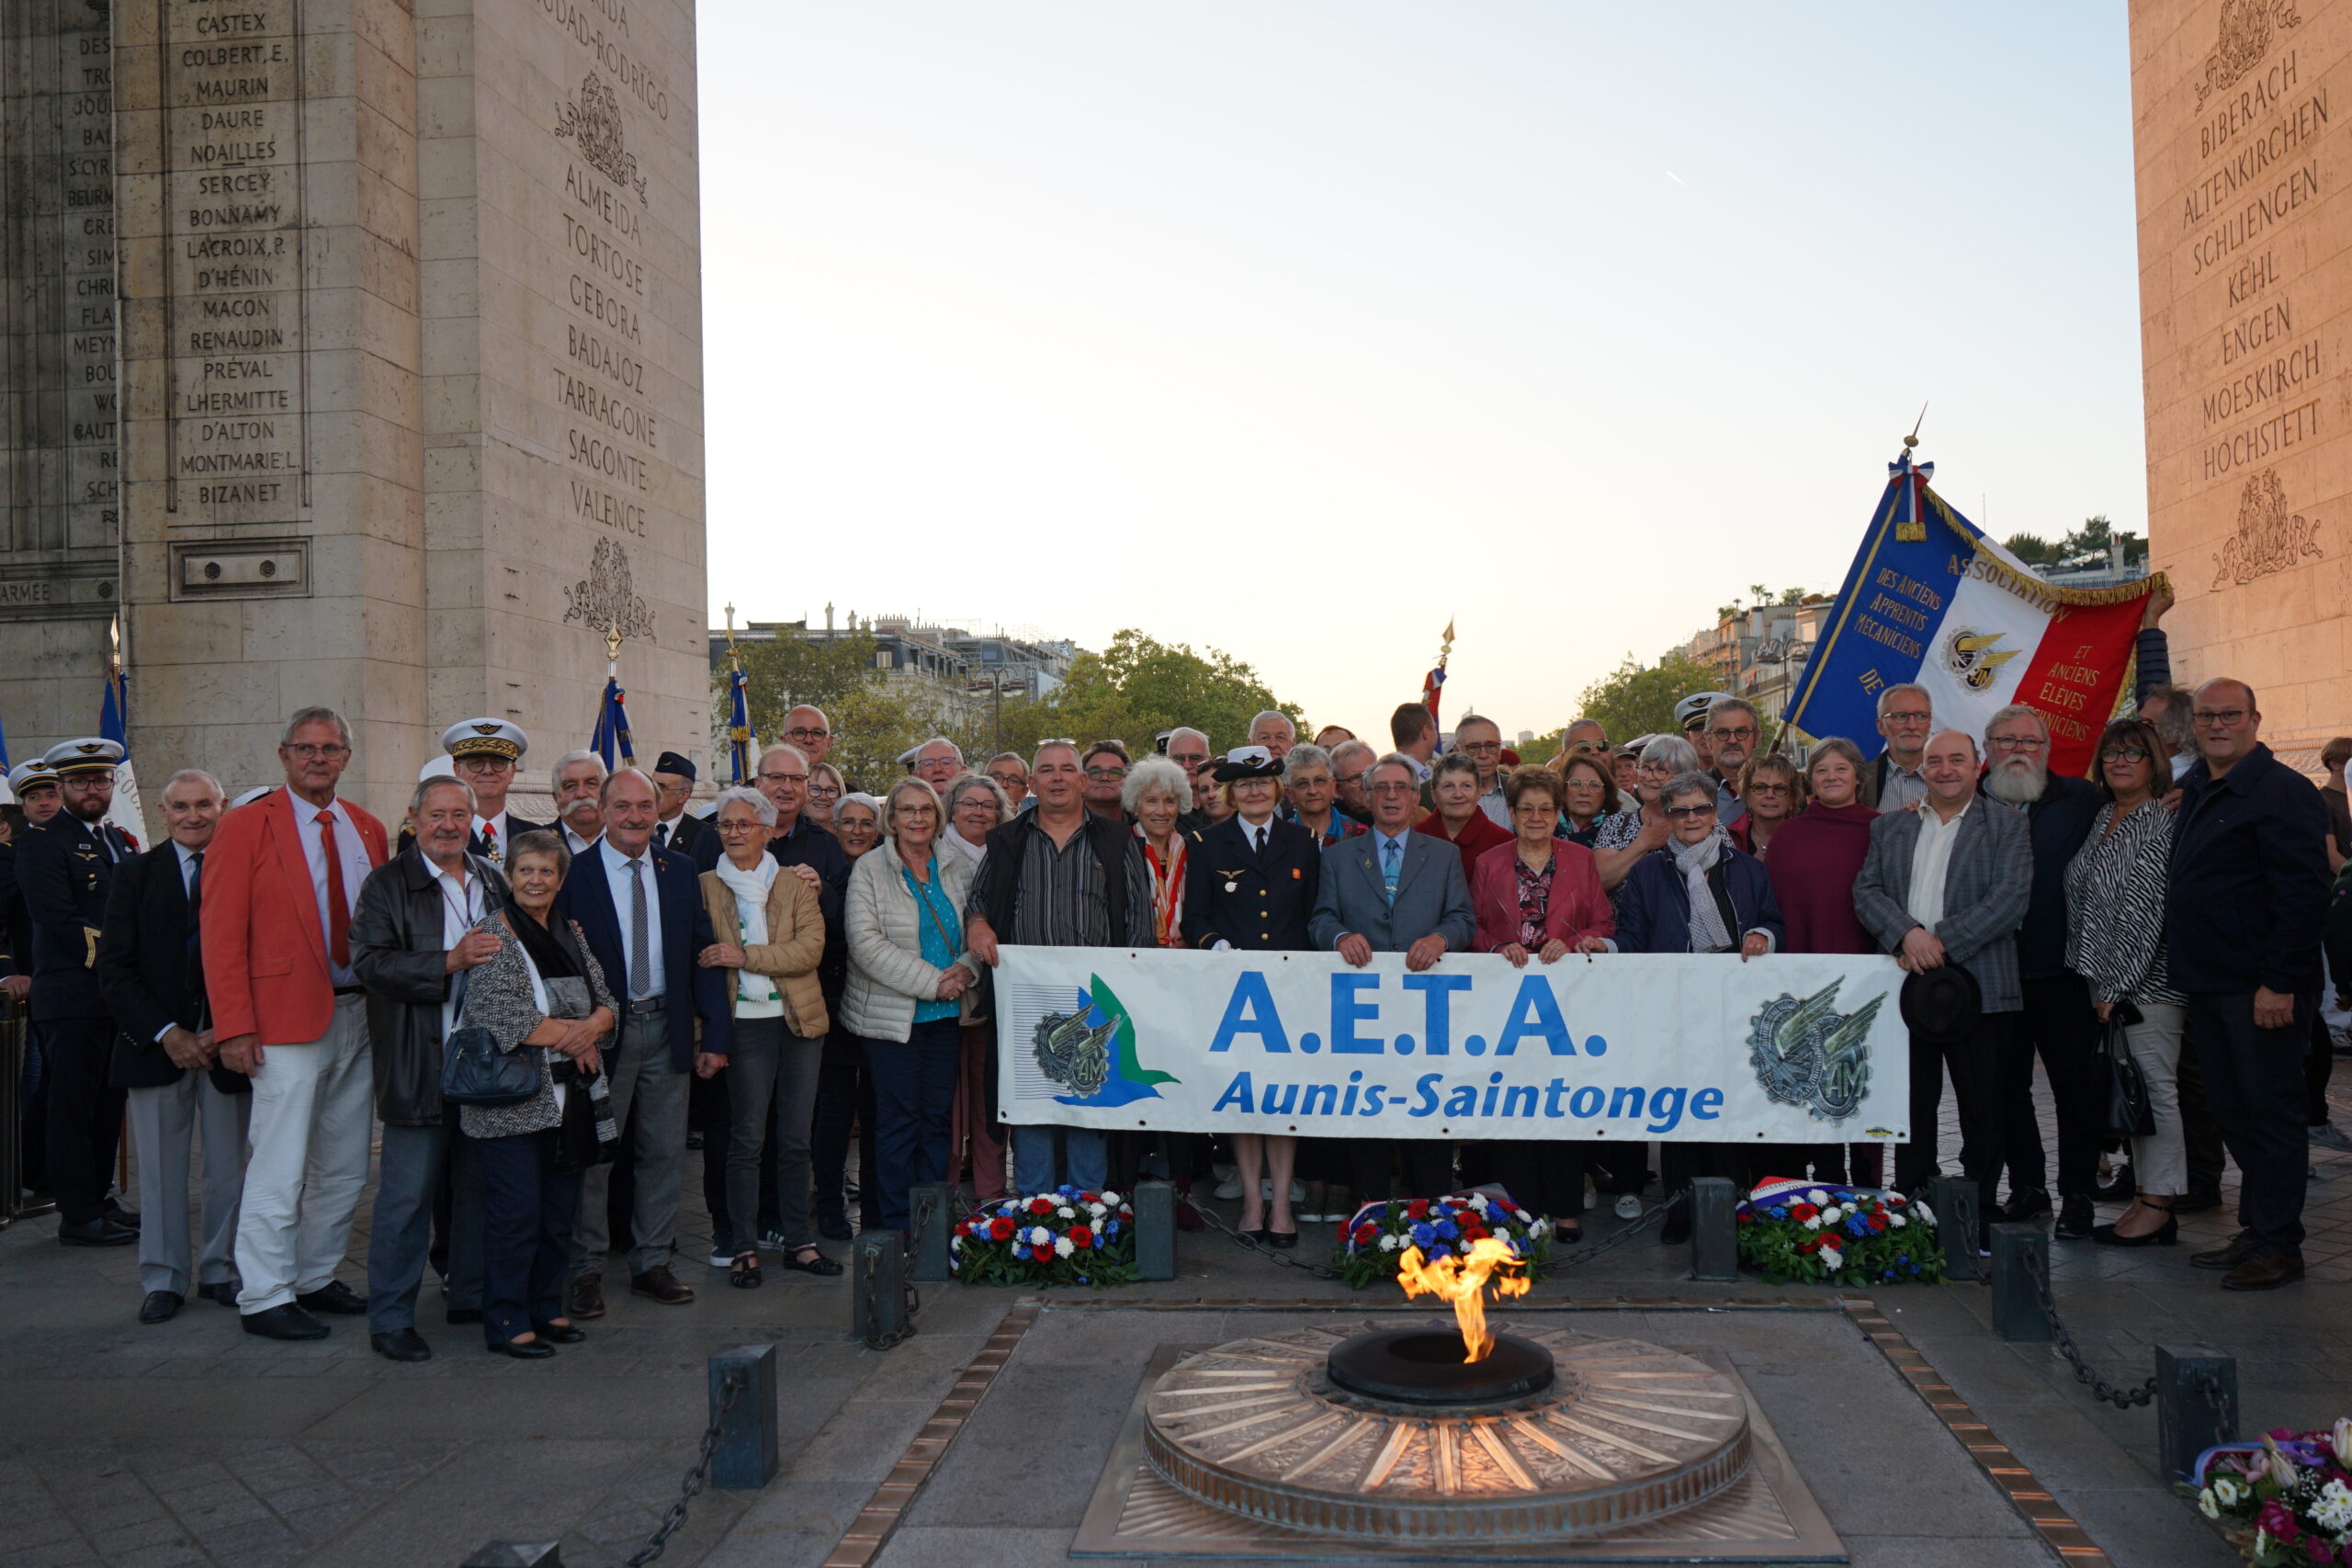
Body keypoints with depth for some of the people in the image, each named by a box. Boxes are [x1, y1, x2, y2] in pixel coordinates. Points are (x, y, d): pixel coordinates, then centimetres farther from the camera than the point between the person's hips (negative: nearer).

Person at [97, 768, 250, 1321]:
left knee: (229, 1167, 6)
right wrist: (167, 1034, -9)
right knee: (161, 1169, 5)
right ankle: (164, 1280, 18)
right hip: (156, 1044, 0)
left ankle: (219, 1272, 20)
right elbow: (115, 971, 1)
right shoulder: (135, 875, 5)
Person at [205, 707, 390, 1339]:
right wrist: (233, 1027, -14)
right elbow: (221, 934, -8)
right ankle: (264, 1299, 8)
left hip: (359, 1016, 6)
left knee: (344, 1167, 12)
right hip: (287, 1020, -6)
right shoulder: (245, 826, -3)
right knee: (280, 1168, -4)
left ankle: (316, 1280, 25)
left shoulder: (368, 830, 12)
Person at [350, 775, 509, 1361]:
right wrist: (450, 961, -24)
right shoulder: (387, 885, -3)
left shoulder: (492, 880, 14)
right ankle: (390, 1319, 10)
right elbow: (371, 963, -15)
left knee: (482, 1185, 14)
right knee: (407, 1195, -1)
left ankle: (472, 1296, 28)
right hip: (418, 1067, -6)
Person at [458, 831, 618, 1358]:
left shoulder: (572, 934, 15)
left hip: (569, 1095, 6)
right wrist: (571, 1035, -11)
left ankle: (546, 1309, 23)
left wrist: (590, 1027, -11)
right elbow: (498, 1014, -16)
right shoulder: (491, 934, -5)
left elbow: (607, 1001, 12)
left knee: (560, 1210, 10)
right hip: (511, 1100, -6)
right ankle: (506, 1323, 8)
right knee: (516, 1211, -4)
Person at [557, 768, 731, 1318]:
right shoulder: (574, 874, -5)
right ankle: (586, 1269, 19)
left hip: (667, 1030, 4)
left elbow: (704, 955, 6)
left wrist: (716, 1035, 1)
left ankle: (652, 1263, 22)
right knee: (593, 1155, 5)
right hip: (601, 1033, -3)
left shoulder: (679, 872, 6)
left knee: (664, 1153, 10)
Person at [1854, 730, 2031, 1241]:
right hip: (1905, 986, 2)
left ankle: (1979, 1226, 13)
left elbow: (2012, 897, -7)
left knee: (1982, 1111, 3)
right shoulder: (1888, 827, 15)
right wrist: (1907, 935, -14)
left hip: (1978, 986, -2)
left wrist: (1942, 942, -15)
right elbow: (1866, 891, 5)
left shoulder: (2006, 826, 6)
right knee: (1911, 1108, 6)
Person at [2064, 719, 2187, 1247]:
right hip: (2103, 979, 8)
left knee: (2155, 1088, -3)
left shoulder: (2163, 823, -10)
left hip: (2148, 980, -8)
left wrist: (2116, 985, -16)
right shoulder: (2101, 817, 14)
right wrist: (2097, 982, 12)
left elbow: (2146, 911, -15)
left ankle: (2158, 1208, 3)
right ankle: (2143, 1197, 18)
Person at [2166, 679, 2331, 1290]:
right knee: (2231, 1111, 13)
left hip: (2263, 990, -8)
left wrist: (2280, 982, -21)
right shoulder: (2195, 791, 15)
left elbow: (2304, 895, -17)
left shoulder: (2283, 791, -11)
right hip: (2209, 985, 8)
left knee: (2270, 1111, -1)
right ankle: (2256, 1231, 23)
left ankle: (2279, 1245, 7)